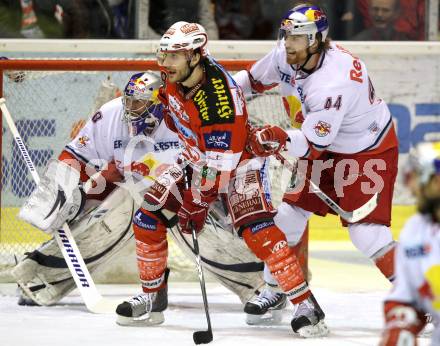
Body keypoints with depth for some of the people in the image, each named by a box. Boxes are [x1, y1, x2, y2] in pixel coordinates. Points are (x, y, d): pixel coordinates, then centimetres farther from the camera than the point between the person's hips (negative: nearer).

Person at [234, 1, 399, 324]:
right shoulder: (287, 56, -12)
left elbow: (314, 144, -34)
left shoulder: (334, 82, -36)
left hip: (370, 149, -8)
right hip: (325, 145, 8)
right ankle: (273, 290, 20)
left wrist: (281, 139, -44)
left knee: (366, 230, -18)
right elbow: (255, 79, 9)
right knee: (290, 213, 6)